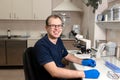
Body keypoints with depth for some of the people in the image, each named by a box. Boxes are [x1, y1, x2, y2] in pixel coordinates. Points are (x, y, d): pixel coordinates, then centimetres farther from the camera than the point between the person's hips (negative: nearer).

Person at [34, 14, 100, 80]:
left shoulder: (58, 40, 2)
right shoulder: (41, 45, -23)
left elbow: (67, 56, 18)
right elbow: (54, 72, -31)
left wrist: (82, 62, 1)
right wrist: (83, 74, -31)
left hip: (62, 75, 7)